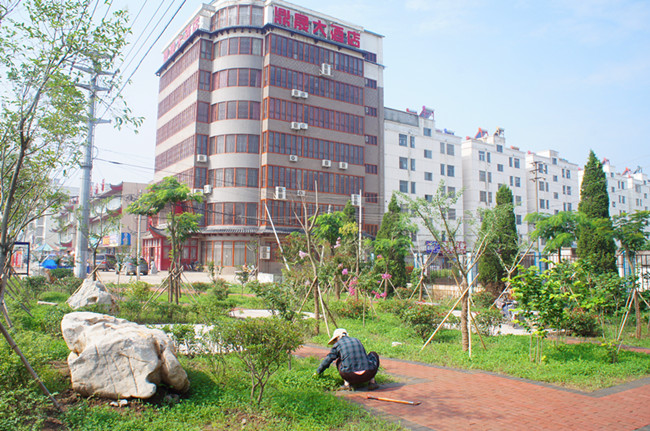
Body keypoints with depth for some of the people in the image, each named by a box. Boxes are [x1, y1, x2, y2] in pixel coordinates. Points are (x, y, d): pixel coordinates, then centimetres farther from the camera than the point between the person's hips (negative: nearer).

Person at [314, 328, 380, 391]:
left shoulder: (338, 344, 10)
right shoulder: (356, 341, 21)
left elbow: (327, 360, 17)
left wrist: (318, 372, 34)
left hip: (351, 377, -2)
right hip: (368, 375, 2)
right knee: (374, 354, 32)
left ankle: (346, 384, 8)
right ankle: (372, 382, 17)